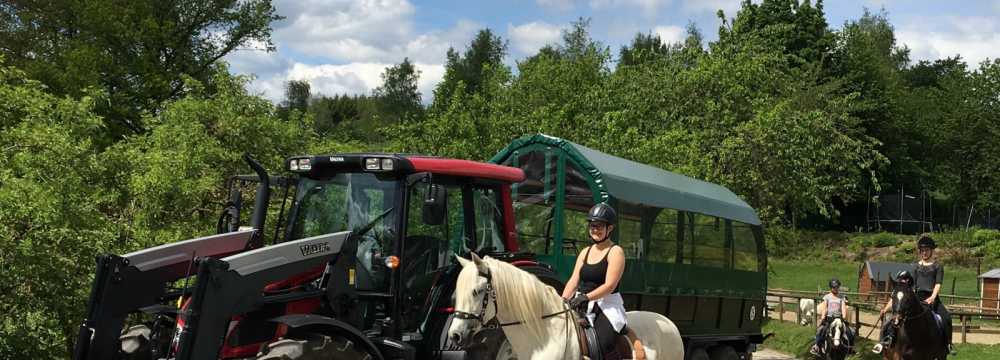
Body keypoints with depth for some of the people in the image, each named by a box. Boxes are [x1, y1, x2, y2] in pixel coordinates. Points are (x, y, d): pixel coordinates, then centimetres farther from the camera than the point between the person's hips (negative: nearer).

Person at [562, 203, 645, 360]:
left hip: (607, 307, -7)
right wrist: (563, 301, -9)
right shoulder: (585, 252, 17)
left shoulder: (616, 252, -4)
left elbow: (610, 285, -14)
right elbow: (573, 281, 9)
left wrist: (586, 297, -25)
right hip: (582, 306, 7)